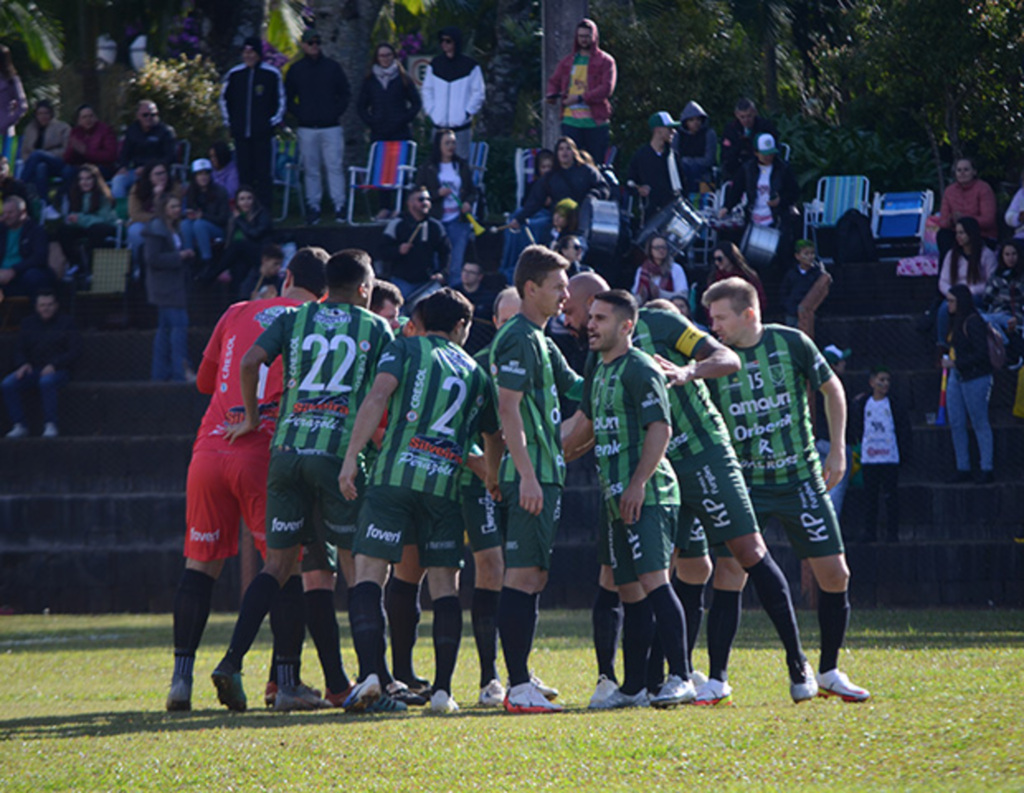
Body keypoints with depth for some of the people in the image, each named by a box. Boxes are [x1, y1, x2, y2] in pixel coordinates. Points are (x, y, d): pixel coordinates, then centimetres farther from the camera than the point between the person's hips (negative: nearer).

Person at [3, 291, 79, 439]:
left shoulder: (66, 322, 3)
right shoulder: (28, 323, 14)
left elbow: (75, 350, -4)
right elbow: (20, 350, 15)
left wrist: (54, 365, -17)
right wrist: (22, 364, -9)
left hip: (58, 370, -4)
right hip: (33, 368, 4)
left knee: (46, 381, -40)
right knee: (8, 384, -24)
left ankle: (50, 425, -32)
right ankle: (19, 426, -20)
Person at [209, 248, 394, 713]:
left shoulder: (294, 319, 15)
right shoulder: (377, 329, 11)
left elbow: (250, 361, 1)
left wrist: (252, 417, 13)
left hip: (287, 447, 3)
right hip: (340, 451, -3)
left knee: (279, 562, 6)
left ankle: (233, 661, -7)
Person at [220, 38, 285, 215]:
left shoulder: (272, 74, 0)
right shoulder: (234, 74, 7)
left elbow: (280, 101, 8)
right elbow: (224, 99, 20)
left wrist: (273, 122, 1)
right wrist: (229, 121, 13)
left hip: (263, 134, -3)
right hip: (241, 134, 3)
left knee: (263, 174, -5)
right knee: (244, 174, 3)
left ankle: (265, 211, -4)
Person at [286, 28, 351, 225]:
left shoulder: (332, 67, 7)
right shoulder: (295, 70, 7)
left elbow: (345, 94, 11)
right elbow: (288, 98, 13)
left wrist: (336, 112, -1)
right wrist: (299, 114, 0)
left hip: (331, 127, -1)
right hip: (307, 128, 1)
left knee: (335, 166, -5)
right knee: (311, 170, 1)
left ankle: (339, 207, -1)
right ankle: (313, 207, 5)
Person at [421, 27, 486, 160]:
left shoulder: (470, 66, 0)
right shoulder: (435, 65, 9)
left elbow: (479, 93, 1)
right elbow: (426, 91, 14)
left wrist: (466, 113, -9)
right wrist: (431, 111, 1)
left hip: (461, 127, -3)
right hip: (439, 126, 3)